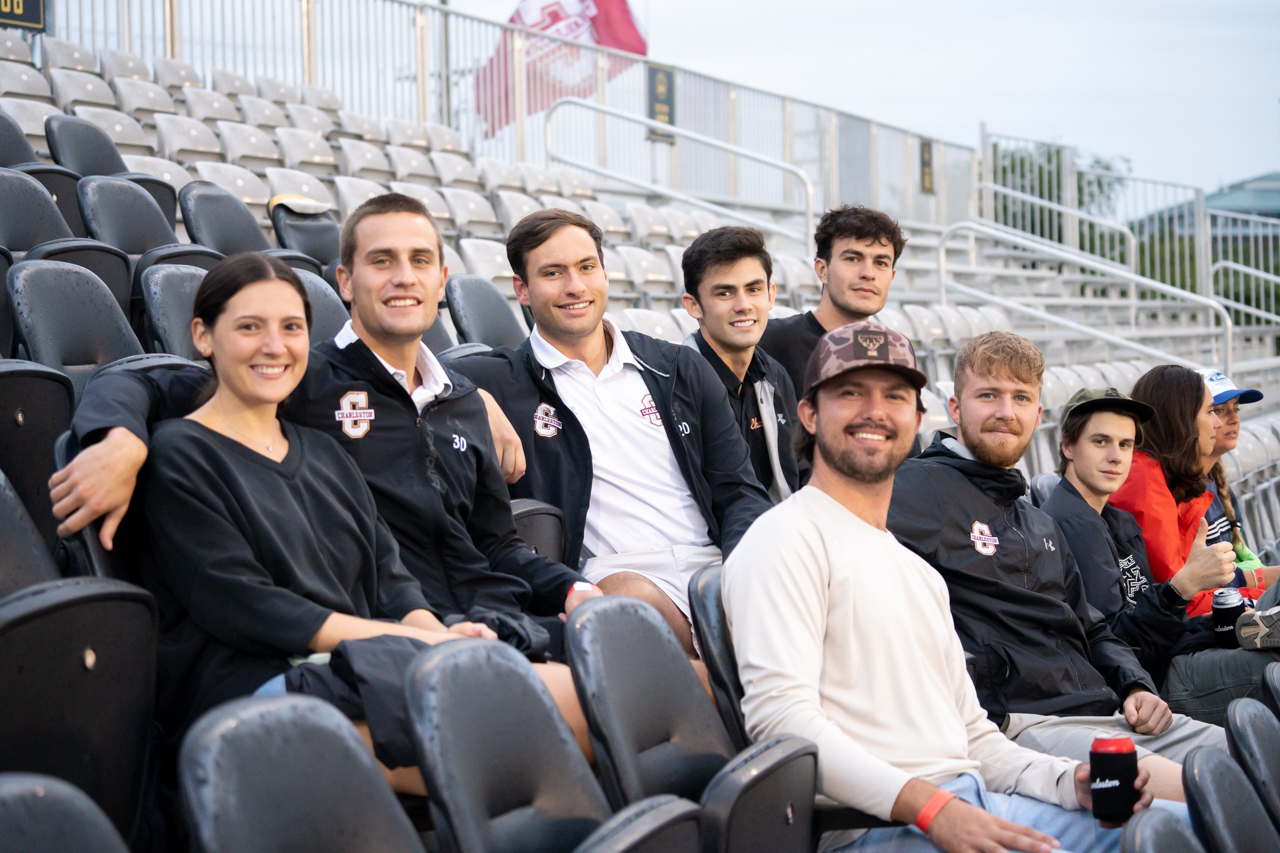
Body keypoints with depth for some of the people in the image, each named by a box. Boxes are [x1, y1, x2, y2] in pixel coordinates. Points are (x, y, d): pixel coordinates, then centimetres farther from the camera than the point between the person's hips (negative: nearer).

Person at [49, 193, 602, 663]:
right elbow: (130, 388, 3)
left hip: (504, 622, 7)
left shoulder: (464, 402, 25)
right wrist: (122, 443, -21)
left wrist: (572, 590, 11)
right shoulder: (305, 381, 5)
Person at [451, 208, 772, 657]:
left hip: (713, 566, 3)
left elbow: (741, 491, 16)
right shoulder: (504, 383, 11)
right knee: (634, 596, -38)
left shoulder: (682, 370, 20)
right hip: (613, 574, -2)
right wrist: (482, 403, -14)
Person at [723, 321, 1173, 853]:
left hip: (974, 807, 9)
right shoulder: (788, 539, -2)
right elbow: (780, 715, -15)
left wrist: (1071, 782, 5)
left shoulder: (919, 570, 28)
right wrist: (930, 807, -23)